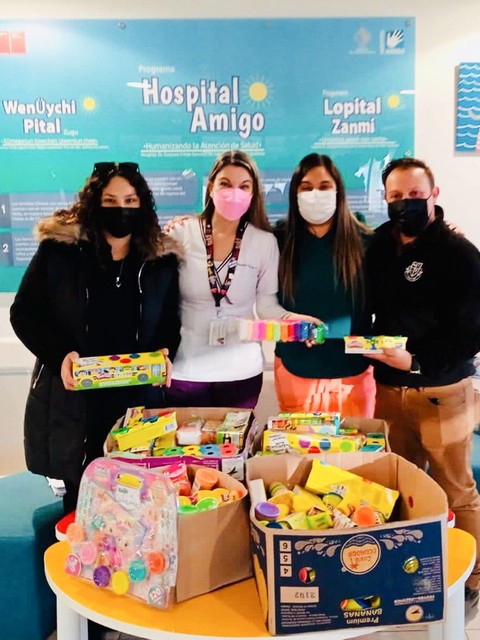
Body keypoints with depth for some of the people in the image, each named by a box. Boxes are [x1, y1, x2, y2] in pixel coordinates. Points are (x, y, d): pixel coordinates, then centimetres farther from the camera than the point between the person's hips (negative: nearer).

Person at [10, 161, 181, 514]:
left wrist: (164, 353, -10)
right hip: (72, 395, -1)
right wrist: (59, 355, -16)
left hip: (139, 396, 2)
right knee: (80, 493, 11)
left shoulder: (161, 257, 4)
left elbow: (170, 320, 11)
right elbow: (24, 313, 0)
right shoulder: (60, 248, -4)